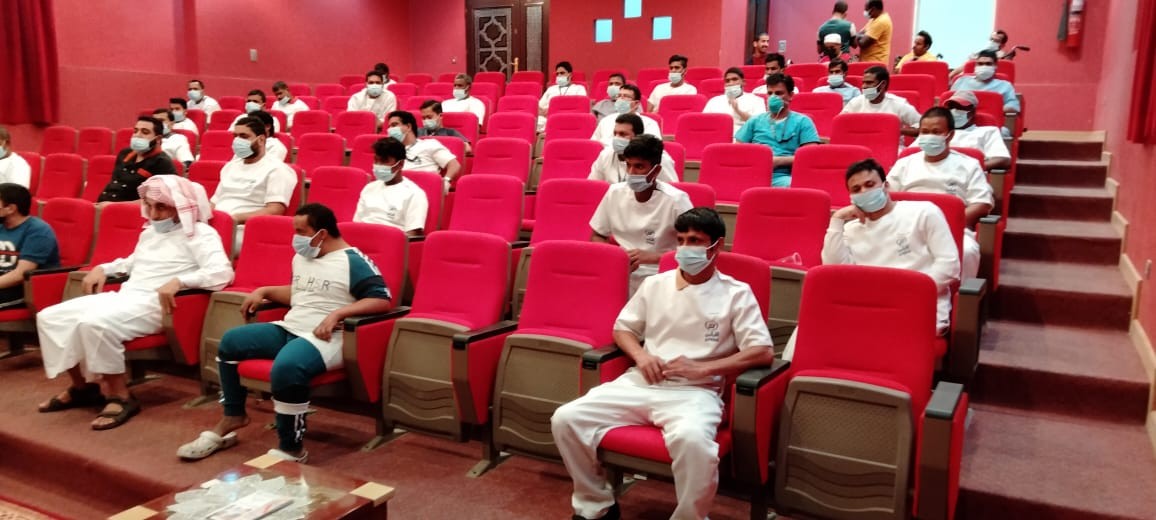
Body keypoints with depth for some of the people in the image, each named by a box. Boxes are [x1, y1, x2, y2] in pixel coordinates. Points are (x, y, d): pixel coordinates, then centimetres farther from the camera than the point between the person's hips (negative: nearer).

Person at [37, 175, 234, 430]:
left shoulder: (199, 233, -4)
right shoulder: (150, 232, 25)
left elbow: (222, 272, -22)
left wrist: (178, 281, -32)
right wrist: (102, 268, 26)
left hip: (153, 304, -9)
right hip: (122, 295, 9)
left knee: (94, 323, -34)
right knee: (49, 317, -1)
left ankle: (120, 397, -19)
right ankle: (80, 386, 13)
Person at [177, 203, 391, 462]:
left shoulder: (353, 262, -10)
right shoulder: (301, 257, 18)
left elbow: (383, 300, -19)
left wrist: (338, 313, -26)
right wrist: (264, 291, 18)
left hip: (325, 338, -9)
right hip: (288, 329, 9)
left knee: (286, 367, -37)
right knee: (230, 341, 2)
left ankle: (291, 449, -23)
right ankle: (232, 418, 14)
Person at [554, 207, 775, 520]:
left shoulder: (736, 294, 2)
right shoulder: (655, 284, 13)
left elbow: (763, 352, -6)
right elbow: (622, 329, 22)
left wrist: (701, 369, -13)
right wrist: (641, 355, -1)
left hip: (696, 392, -4)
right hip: (641, 384, 4)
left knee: (691, 438, -40)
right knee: (566, 419, -14)